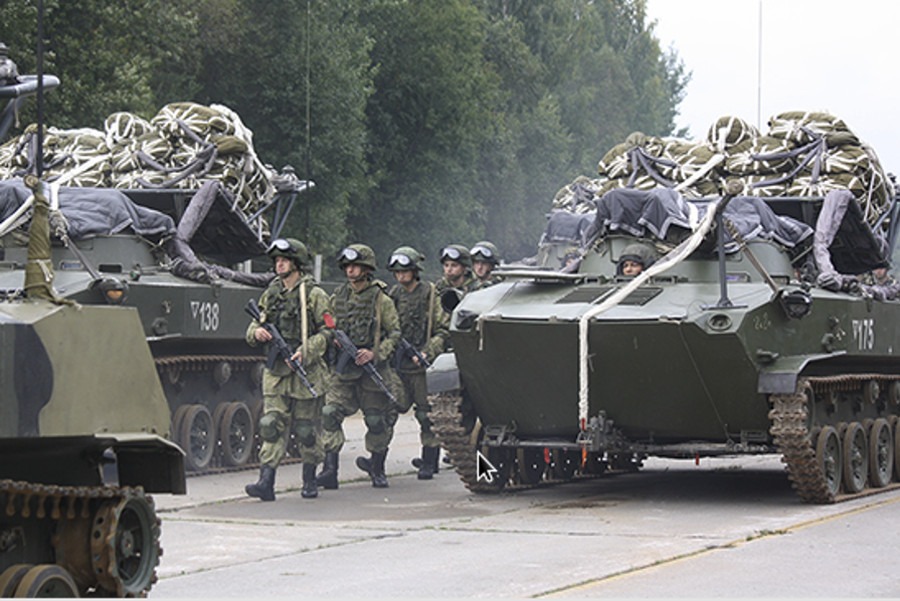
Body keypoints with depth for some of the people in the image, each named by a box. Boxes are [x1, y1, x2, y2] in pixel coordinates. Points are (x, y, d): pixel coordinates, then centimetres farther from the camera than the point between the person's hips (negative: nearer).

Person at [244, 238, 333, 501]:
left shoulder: (314, 296, -3)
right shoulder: (270, 295, 12)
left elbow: (328, 331, -6)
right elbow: (253, 327, 18)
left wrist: (306, 351, -19)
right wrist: (257, 333, -6)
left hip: (306, 372, -4)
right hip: (276, 372, 4)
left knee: (306, 430, 4)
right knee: (272, 427, -5)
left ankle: (310, 481, 18)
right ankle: (266, 482, -10)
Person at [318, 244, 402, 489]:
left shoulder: (381, 300, -2)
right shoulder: (337, 297, 10)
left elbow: (395, 334, -3)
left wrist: (375, 353, -16)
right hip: (342, 370, 3)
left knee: (378, 422, 5)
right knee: (329, 414, -14)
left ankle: (377, 468, 26)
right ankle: (330, 470, -15)